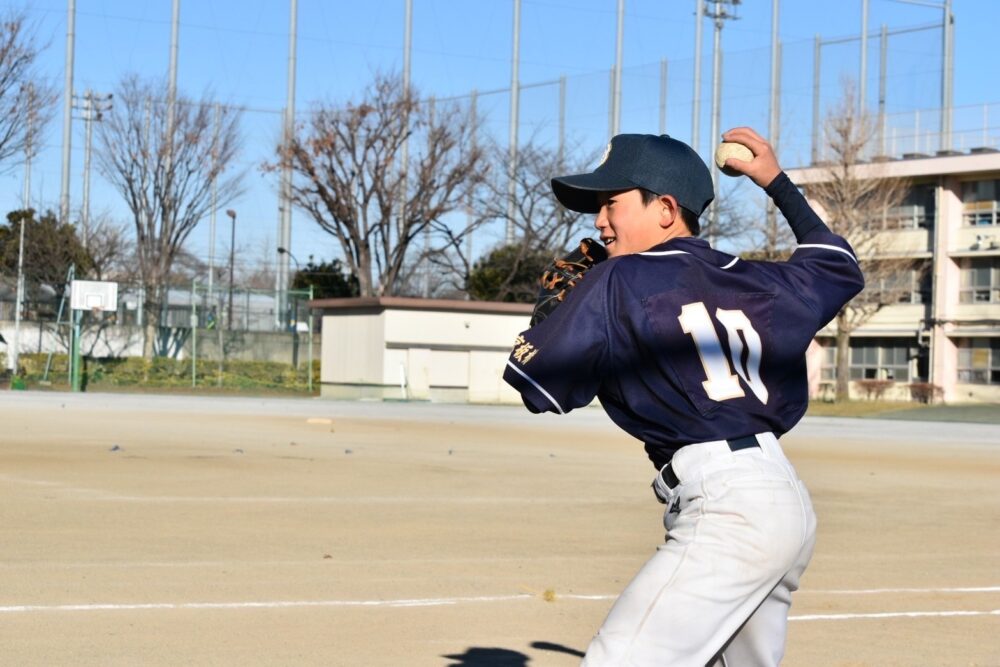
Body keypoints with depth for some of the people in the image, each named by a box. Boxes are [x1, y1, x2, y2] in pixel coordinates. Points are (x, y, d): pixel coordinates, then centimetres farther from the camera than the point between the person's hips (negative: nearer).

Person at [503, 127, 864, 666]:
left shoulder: (620, 280, -2)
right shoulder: (753, 282, 17)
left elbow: (534, 383, -2)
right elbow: (838, 267, 37)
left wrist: (561, 309, 16)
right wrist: (778, 184, 46)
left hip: (726, 510, -8)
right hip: (790, 502, 9)